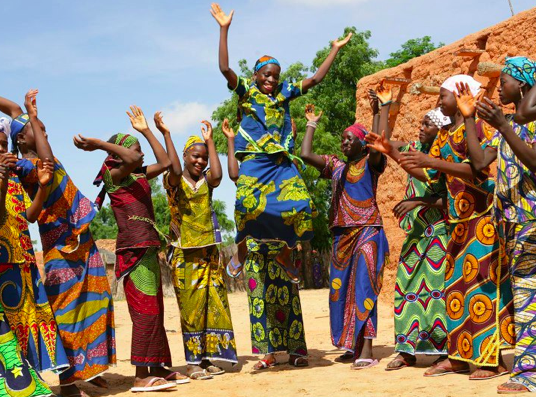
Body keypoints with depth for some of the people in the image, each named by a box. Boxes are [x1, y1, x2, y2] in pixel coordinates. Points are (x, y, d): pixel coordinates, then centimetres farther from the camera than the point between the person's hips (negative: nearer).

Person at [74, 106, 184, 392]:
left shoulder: (139, 177, 20)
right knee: (145, 312, -11)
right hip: (134, 250, -9)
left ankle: (159, 368, 15)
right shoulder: (113, 175, -4)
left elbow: (165, 162, 22)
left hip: (149, 249, 9)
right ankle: (141, 376, -10)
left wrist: (146, 131, 25)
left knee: (155, 312, 10)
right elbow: (132, 159, -22)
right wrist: (99, 144, -10)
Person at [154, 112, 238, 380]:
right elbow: (175, 169, -26)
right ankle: (192, 362, 1)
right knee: (191, 305, -4)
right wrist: (165, 134, -25)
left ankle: (207, 357, 12)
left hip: (209, 252, 4)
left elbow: (217, 175, -16)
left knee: (213, 304, 4)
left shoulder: (206, 181, 7)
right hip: (184, 254, -4)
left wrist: (209, 140, -9)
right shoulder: (174, 181, -3)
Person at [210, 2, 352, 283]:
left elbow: (316, 78, 16)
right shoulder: (246, 89, 5)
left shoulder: (285, 91, 15)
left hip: (282, 162, 4)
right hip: (253, 161, -4)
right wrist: (224, 30, -14)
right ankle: (241, 251, -2)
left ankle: (285, 254, 10)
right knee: (247, 203, -26)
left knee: (300, 205, -11)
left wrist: (336, 49, 17)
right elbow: (224, 68, -10)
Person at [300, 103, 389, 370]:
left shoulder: (370, 163, 2)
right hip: (341, 234, 6)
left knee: (363, 287, -13)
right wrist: (311, 124, 21)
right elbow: (306, 155, 12)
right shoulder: (336, 166, 17)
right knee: (341, 290, 5)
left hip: (366, 232, -6)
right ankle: (353, 346, 14)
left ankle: (367, 351, -17)